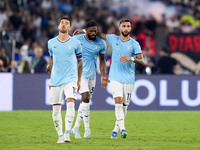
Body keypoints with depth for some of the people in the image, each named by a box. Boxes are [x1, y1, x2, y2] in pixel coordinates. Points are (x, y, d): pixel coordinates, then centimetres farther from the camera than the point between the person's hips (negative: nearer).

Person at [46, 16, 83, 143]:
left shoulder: (75, 43, 2)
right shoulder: (51, 43, 8)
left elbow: (80, 61, 11)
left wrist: (79, 80, 11)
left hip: (71, 79, -3)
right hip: (56, 80, 3)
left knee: (70, 103, -21)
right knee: (56, 109, 0)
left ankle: (67, 133, -23)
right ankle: (60, 135, 11)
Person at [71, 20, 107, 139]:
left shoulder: (101, 43, 2)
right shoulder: (77, 39, -5)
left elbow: (102, 60, 13)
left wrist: (103, 76, 9)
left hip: (92, 75, 4)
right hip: (80, 73, -4)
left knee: (86, 101, 7)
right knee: (85, 97, -19)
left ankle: (76, 128, 19)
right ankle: (87, 128, -18)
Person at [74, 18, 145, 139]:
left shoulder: (134, 44, -1)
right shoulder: (114, 39, 6)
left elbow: (142, 61, -9)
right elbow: (100, 34, 23)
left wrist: (131, 58, -27)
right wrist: (84, 30, 20)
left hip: (129, 79, 0)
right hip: (115, 77, 0)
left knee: (124, 105, 4)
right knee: (118, 100, -18)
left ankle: (116, 129, 19)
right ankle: (122, 128, -25)